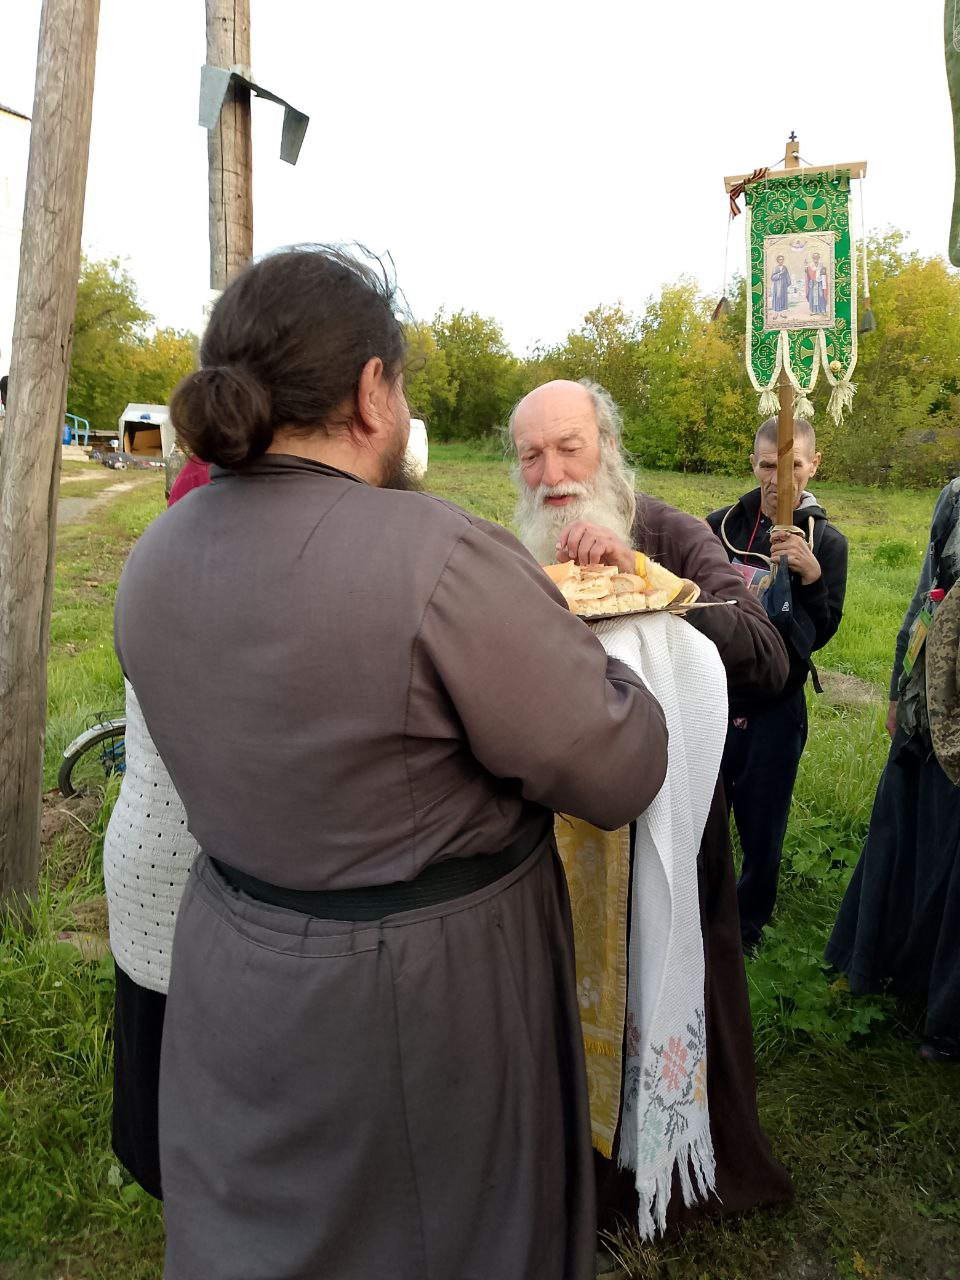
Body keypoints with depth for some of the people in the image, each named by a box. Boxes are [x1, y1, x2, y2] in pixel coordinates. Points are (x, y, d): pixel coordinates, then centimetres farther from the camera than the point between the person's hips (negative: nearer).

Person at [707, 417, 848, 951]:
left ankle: (749, 922, 38)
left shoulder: (827, 542, -5)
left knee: (762, 826, 13)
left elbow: (821, 634, -10)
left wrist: (811, 578, -25)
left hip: (774, 706, -2)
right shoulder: (722, 524, -1)